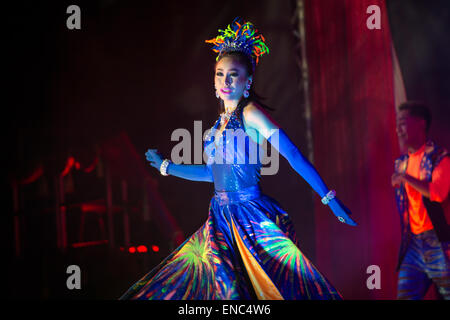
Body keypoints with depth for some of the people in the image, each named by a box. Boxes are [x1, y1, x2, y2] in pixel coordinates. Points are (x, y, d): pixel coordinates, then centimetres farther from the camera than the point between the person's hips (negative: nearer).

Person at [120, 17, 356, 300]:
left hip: (251, 217, -7)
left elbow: (294, 155, -13)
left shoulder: (250, 113, -8)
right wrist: (165, 166, 31)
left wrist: (330, 199, -17)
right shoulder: (222, 121, 14)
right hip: (222, 219, 8)